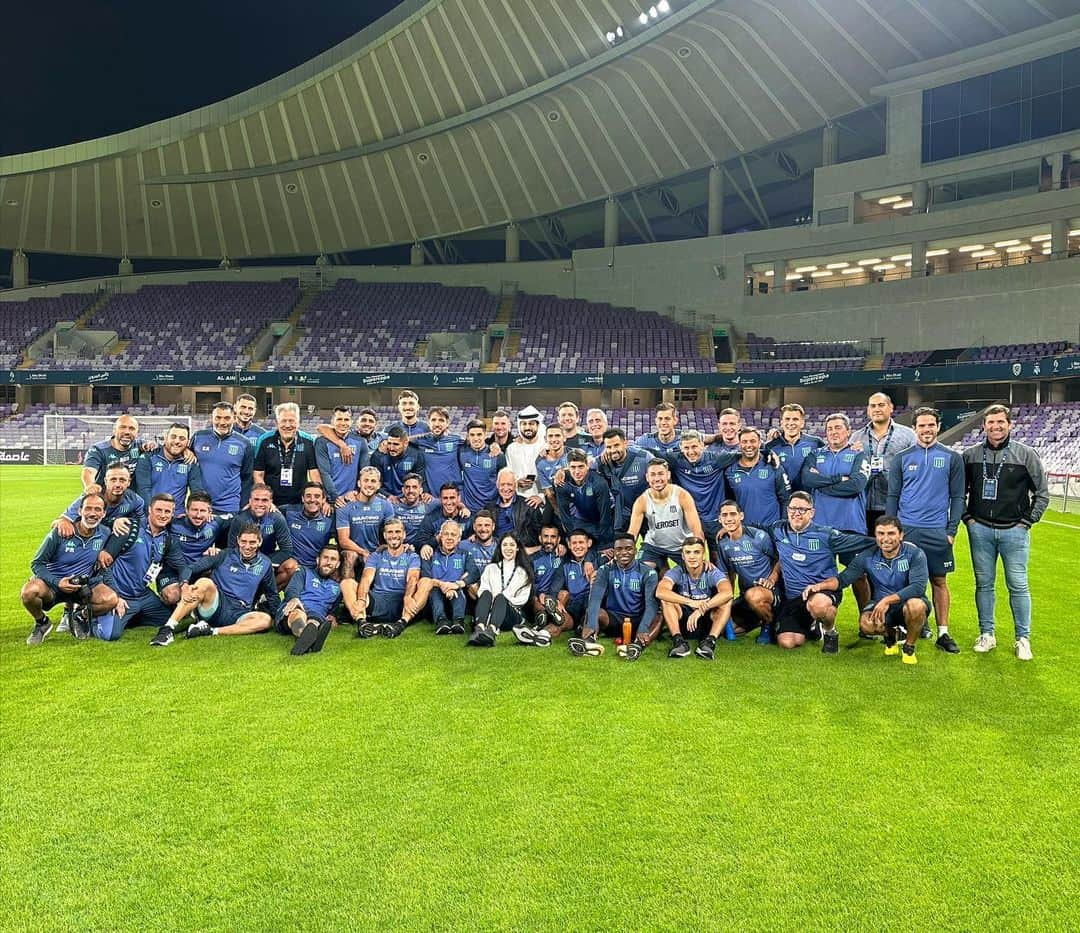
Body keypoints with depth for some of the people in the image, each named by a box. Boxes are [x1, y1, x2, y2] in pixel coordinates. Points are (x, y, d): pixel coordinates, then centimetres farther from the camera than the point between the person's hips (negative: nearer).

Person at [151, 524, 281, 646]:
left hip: (239, 614, 2)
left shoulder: (265, 564, 10)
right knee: (204, 583, -32)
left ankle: (211, 631, -32)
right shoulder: (226, 555, 5)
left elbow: (273, 596, 20)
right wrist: (185, 585, -25)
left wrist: (274, 613, 1)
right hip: (216, 604, -1)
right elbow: (190, 568, -4)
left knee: (265, 620, -30)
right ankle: (168, 629, -36)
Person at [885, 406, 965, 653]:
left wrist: (952, 530, -2)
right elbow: (892, 496, 7)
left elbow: (957, 497, 5)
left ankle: (943, 633, 12)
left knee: (939, 581, 6)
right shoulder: (901, 458, 5)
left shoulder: (952, 458, 4)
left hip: (937, 531, 0)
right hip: (906, 529, 0)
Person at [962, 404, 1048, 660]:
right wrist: (966, 517, 4)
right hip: (980, 529, 2)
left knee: (1018, 586, 2)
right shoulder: (971, 454, 3)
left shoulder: (1026, 454, -2)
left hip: (1014, 531, -2)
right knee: (984, 584, 9)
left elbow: (1042, 493, 4)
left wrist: (1027, 521, -2)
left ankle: (1023, 638, 13)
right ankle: (987, 634, 19)